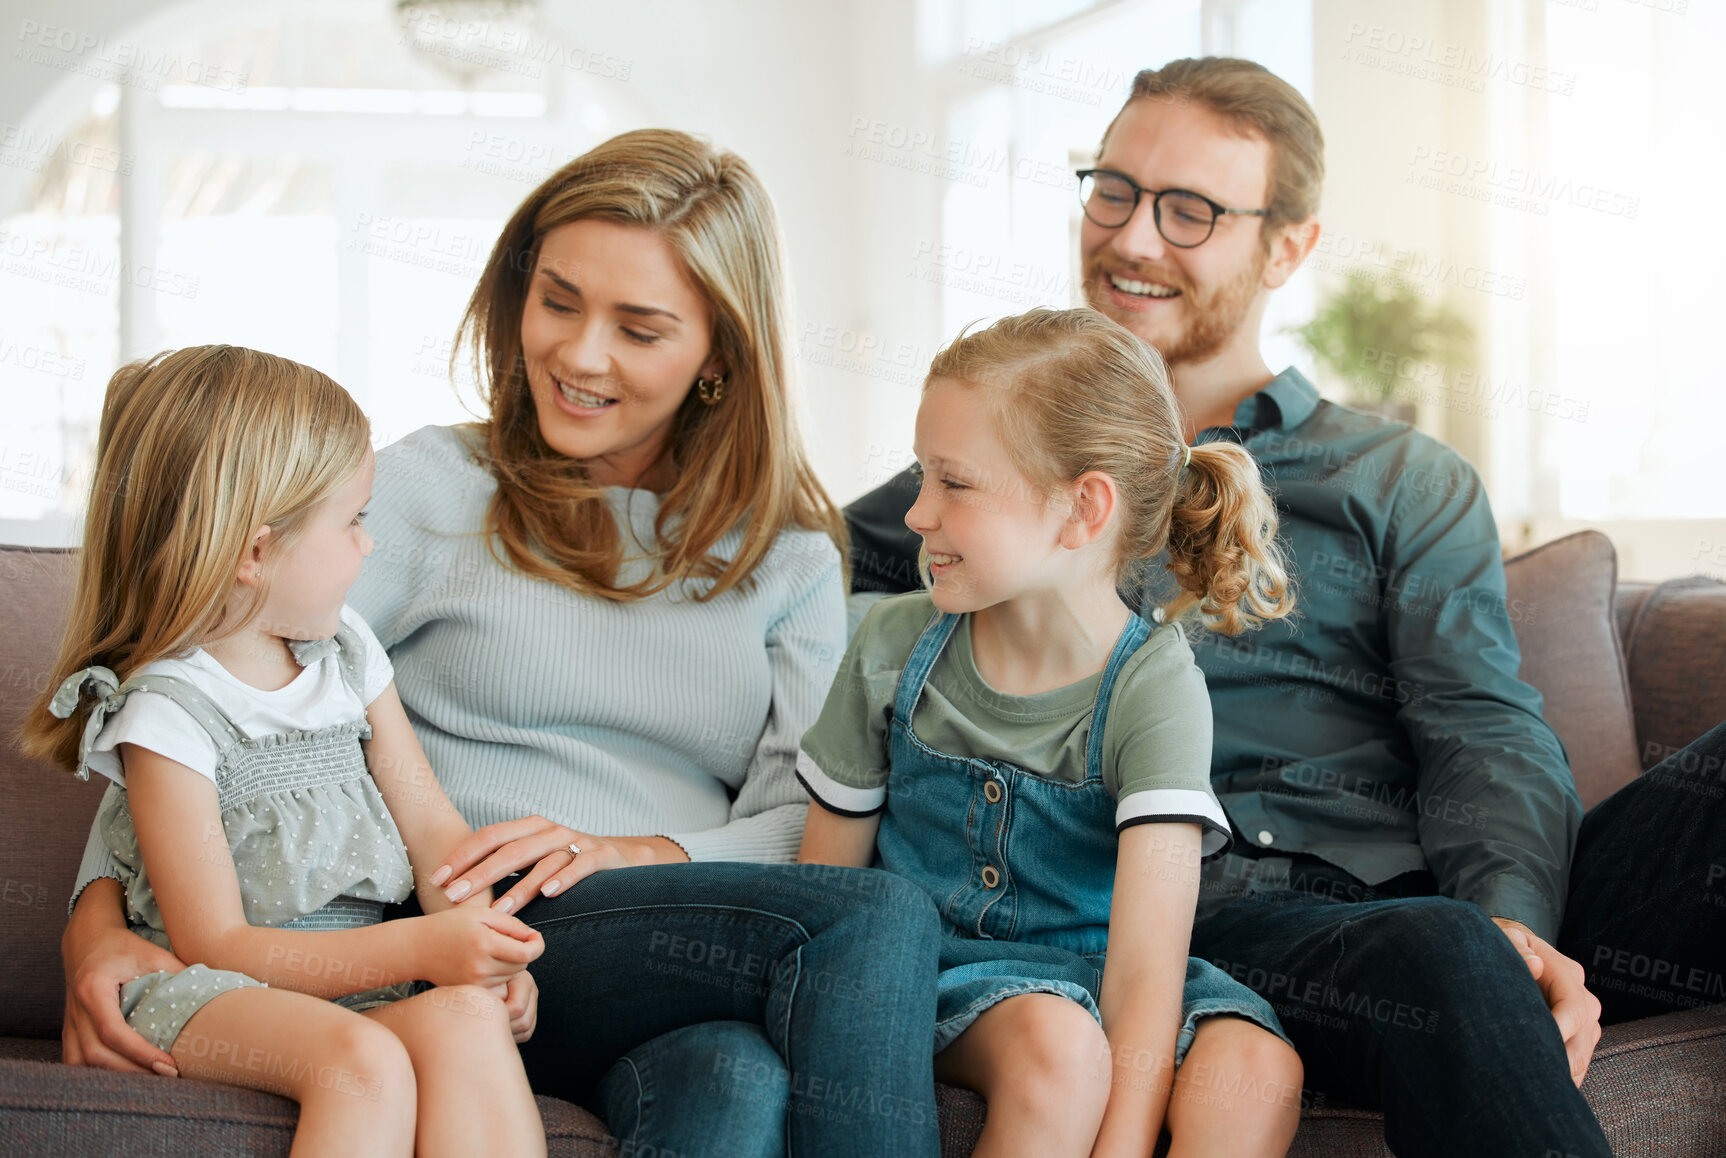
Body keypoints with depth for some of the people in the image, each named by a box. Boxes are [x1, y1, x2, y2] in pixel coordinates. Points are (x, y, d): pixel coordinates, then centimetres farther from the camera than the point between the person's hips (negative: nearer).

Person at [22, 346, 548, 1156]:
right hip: (208, 996, -5)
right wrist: (421, 950, -21)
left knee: (465, 1016, -29)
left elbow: (432, 825, 12)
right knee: (366, 1061, -36)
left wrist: (478, 945, -9)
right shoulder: (168, 712, -9)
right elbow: (216, 944, -12)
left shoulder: (346, 650, 13)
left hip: (356, 983, 5)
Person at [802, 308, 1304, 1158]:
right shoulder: (895, 646, -5)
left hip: (1090, 962, 0)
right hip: (939, 962, 1)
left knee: (1257, 1073, -30)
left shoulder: (1153, 685, -15)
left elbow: (1145, 962, -24)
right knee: (1059, 1048, -33)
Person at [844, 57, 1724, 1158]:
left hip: (1429, 889, 2)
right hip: (1196, 917, -1)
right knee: (1446, 962, -37)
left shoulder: (1408, 482, 20)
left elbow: (1484, 733, 6)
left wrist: (1512, 914, -16)